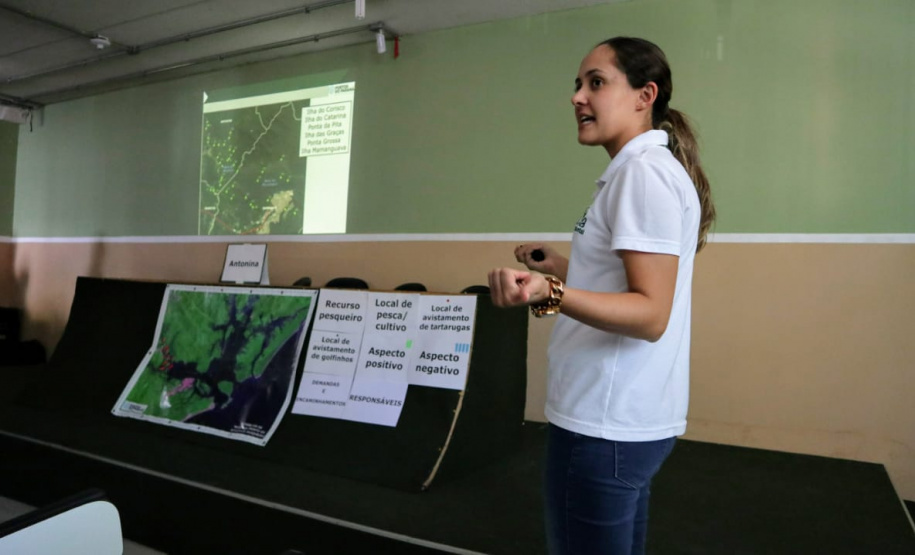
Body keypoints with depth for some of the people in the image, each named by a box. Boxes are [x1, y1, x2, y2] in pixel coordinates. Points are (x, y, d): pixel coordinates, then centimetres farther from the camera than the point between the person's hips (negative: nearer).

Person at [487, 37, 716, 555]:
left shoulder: (643, 170, -16)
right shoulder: (646, 170, 15)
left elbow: (651, 314, -24)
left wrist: (549, 294, -38)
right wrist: (564, 269, 24)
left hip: (606, 423, -10)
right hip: (622, 417, 10)